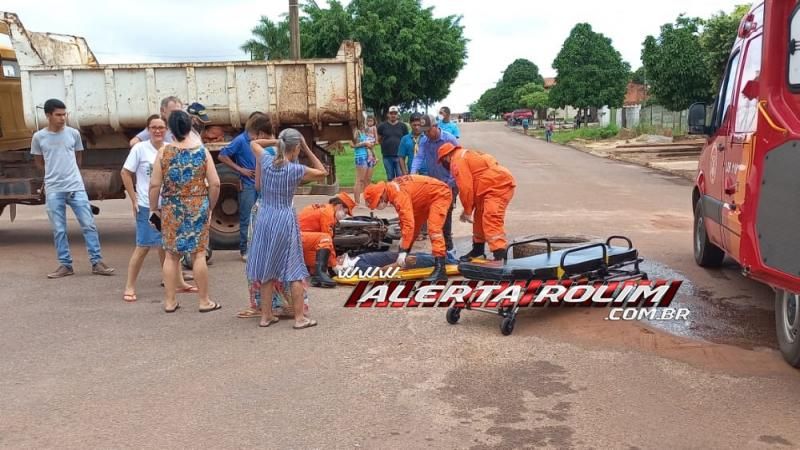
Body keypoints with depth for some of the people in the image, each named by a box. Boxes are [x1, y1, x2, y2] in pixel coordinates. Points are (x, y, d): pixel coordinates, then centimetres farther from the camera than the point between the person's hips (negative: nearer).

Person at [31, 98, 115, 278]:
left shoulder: (73, 133, 2)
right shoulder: (39, 137, 0)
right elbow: (39, 162, 13)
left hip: (76, 187, 0)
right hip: (53, 190, 0)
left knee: (88, 225, -2)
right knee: (59, 230, 5)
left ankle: (97, 262, 4)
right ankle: (65, 265, 14)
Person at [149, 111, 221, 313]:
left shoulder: (164, 152, -4)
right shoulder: (202, 151, -3)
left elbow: (155, 185, -5)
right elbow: (215, 184, -5)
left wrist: (154, 208, 8)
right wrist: (210, 206, 8)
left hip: (171, 209, 1)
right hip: (198, 207, 0)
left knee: (171, 255, 10)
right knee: (198, 253, 5)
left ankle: (169, 301, 16)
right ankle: (204, 301, 12)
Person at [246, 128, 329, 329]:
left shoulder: (264, 160, -5)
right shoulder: (296, 170, -14)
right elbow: (322, 172, 2)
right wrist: (307, 149, 1)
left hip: (264, 218, 4)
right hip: (285, 220, -4)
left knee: (267, 269, 14)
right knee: (294, 270, 7)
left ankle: (266, 315, 21)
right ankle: (300, 318, 11)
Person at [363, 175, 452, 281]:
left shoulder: (398, 193, -33)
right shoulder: (392, 189, -4)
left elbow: (409, 223, -37)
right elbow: (405, 217, 7)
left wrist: (403, 251, -35)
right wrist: (403, 237, 9)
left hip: (440, 194, -10)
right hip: (426, 197, 10)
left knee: (433, 229, -22)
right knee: (414, 227, 15)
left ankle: (440, 269, -25)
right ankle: (403, 261, 28)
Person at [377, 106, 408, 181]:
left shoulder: (403, 126, 3)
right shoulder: (382, 126, 4)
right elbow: (379, 140, 12)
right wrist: (386, 145, 6)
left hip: (399, 156, -1)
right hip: (387, 156, 1)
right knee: (390, 178, 9)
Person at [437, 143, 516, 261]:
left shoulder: (458, 160, -8)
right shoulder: (464, 156, 24)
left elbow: (466, 187, -15)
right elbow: (471, 186, 21)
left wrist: (467, 211, -6)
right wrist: (468, 209, 16)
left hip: (499, 185, -11)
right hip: (498, 184, 11)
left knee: (491, 219, -21)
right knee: (480, 218, 23)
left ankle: (500, 255, -31)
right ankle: (478, 249, 38)